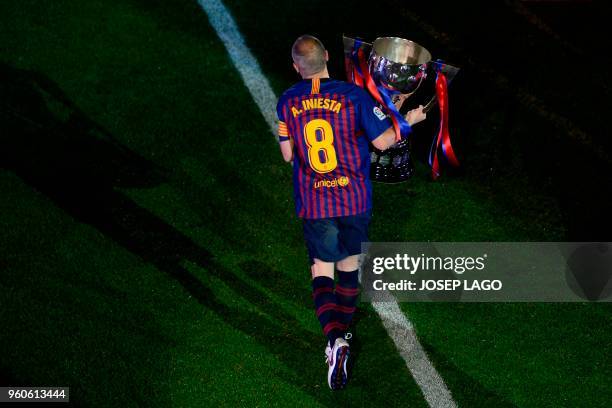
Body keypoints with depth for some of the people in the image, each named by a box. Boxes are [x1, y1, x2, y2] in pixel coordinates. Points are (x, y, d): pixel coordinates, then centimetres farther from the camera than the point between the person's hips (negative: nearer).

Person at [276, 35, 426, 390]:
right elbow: (383, 142, -6)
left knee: (322, 271, 6)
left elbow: (288, 154, 5)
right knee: (349, 265, 20)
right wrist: (408, 121, 11)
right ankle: (342, 335, 31)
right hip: (355, 200, 0)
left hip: (313, 204, 0)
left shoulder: (287, 102, -3)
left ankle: (335, 339, -17)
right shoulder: (353, 95, -10)